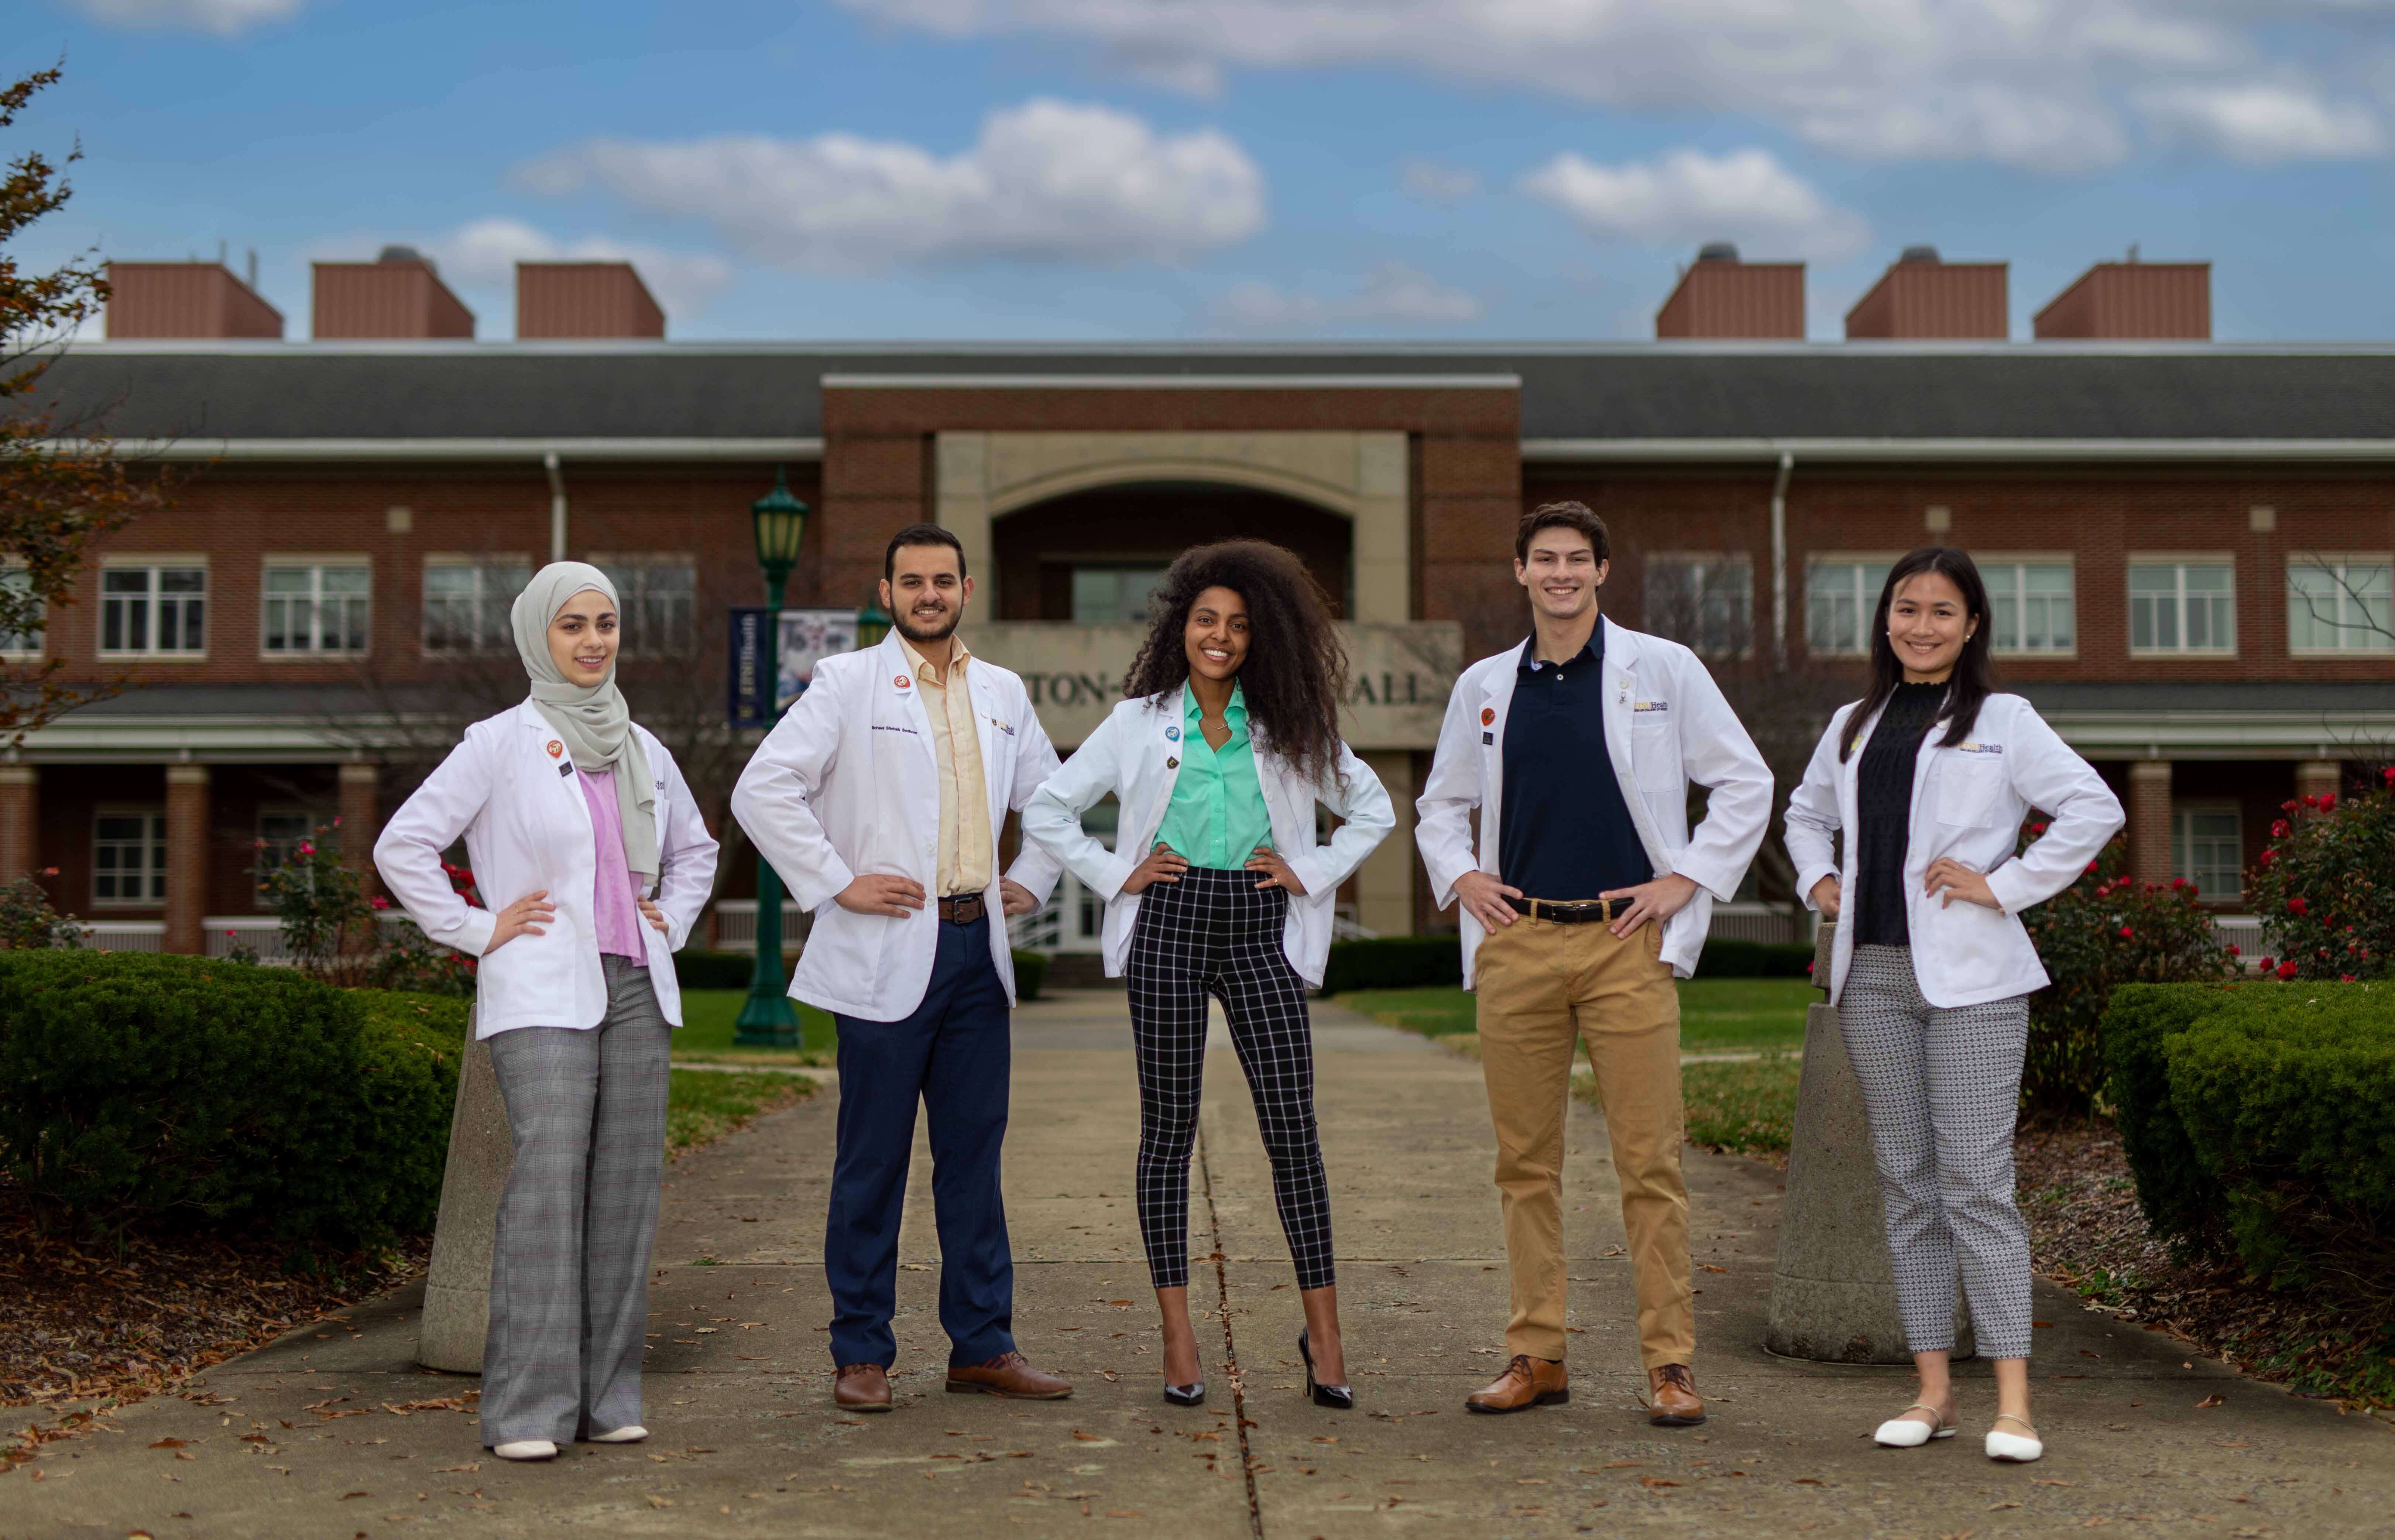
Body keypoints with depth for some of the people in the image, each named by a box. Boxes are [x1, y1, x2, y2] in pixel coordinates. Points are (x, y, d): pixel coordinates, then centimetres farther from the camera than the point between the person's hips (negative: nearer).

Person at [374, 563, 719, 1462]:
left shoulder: (642, 749, 14)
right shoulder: (500, 745, -1)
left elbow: (694, 849, 30)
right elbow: (402, 847, -4)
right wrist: (476, 932, -6)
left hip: (634, 987, 5)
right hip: (543, 993, -5)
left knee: (627, 1187, 2)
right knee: (548, 1181, -14)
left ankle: (607, 1396, 9)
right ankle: (527, 1407, -10)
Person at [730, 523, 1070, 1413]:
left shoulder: (1003, 694, 14)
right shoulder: (847, 683, -2)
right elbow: (762, 790, -9)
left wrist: (1031, 882, 14)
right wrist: (837, 883, -11)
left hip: (977, 948, 5)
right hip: (888, 951, -5)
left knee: (975, 1155, 8)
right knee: (873, 1161, 0)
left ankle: (983, 1345, 16)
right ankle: (862, 1353, 9)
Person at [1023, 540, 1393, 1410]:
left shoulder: (1289, 728, 10)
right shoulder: (1138, 723, 8)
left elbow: (1372, 808, 17)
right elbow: (1047, 813, 10)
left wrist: (1313, 874, 5)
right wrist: (1115, 876, 1)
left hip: (1260, 931, 1)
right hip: (1170, 924, 0)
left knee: (1292, 1127, -4)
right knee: (1169, 1128, 2)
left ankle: (1323, 1330, 4)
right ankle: (1178, 1336, 8)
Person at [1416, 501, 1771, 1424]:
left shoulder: (1663, 670, 4)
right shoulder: (1484, 687, 12)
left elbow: (1745, 784, 7)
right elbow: (1440, 806, 24)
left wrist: (1686, 880, -1)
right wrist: (1459, 877, 7)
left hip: (1626, 941, -3)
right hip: (1517, 942, 3)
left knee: (1649, 1164, -4)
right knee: (1526, 1164, 6)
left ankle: (1669, 1364, 3)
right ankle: (1536, 1356, 15)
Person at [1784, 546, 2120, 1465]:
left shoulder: (2004, 723, 1)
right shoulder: (1854, 726, 15)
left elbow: (2095, 810, -6)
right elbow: (1807, 813, 31)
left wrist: (2006, 886, -10)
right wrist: (1818, 880, 12)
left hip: (1971, 978, -5)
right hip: (1874, 974, 5)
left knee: (1977, 1181, -9)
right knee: (1907, 1182, 6)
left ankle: (2013, 1401, -6)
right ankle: (1933, 1390, 12)